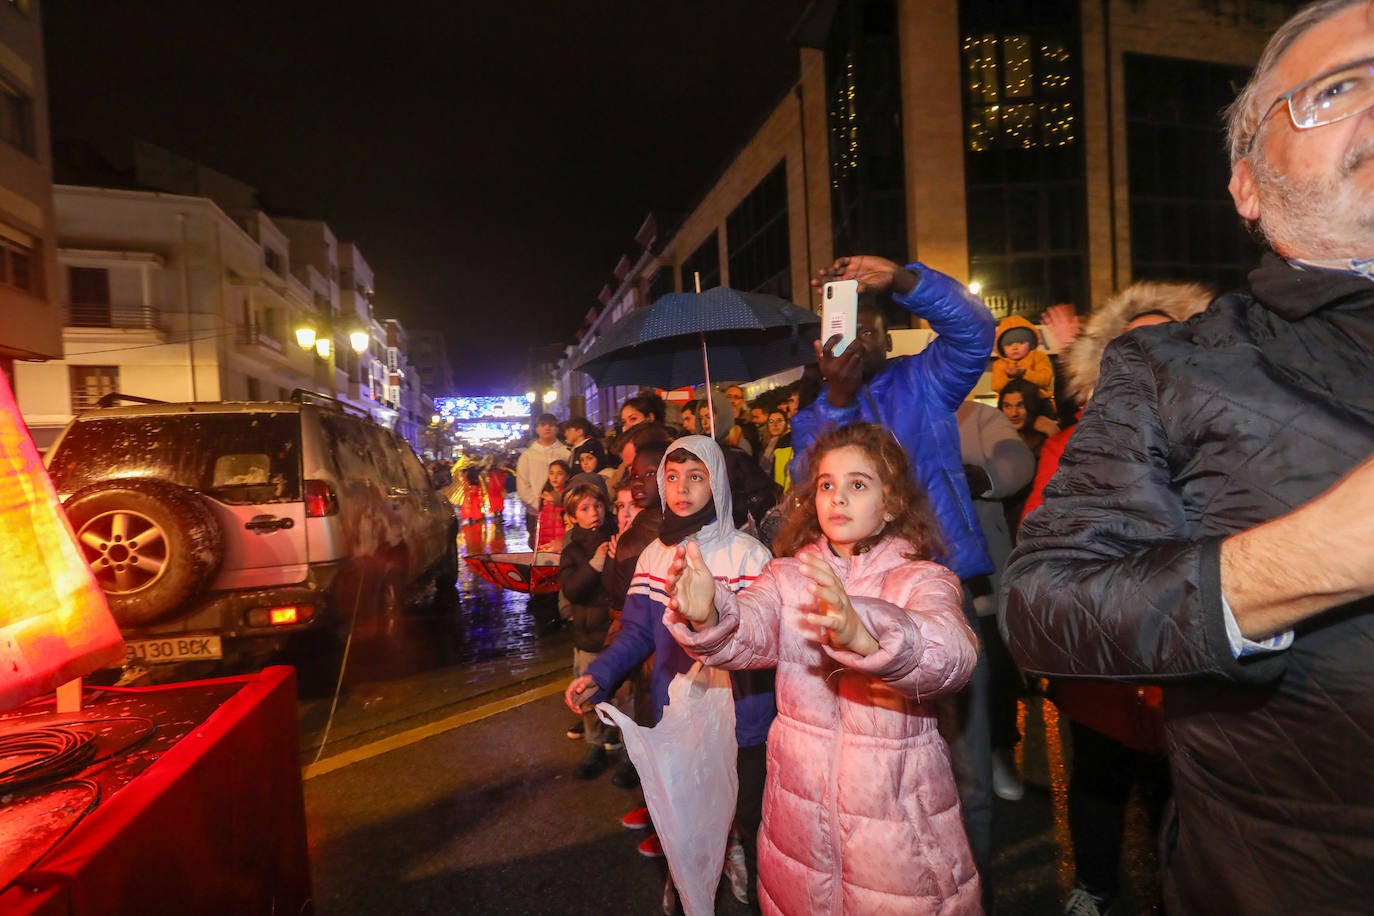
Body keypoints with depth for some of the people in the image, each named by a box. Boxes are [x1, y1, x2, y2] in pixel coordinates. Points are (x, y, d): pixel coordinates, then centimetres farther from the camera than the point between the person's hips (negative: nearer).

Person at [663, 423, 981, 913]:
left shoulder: (924, 580, -10)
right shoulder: (787, 575, -1)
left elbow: (951, 655, -31)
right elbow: (750, 634, -21)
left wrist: (862, 636, -51)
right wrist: (707, 616, -44)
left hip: (896, 803, -2)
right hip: (798, 801, 3)